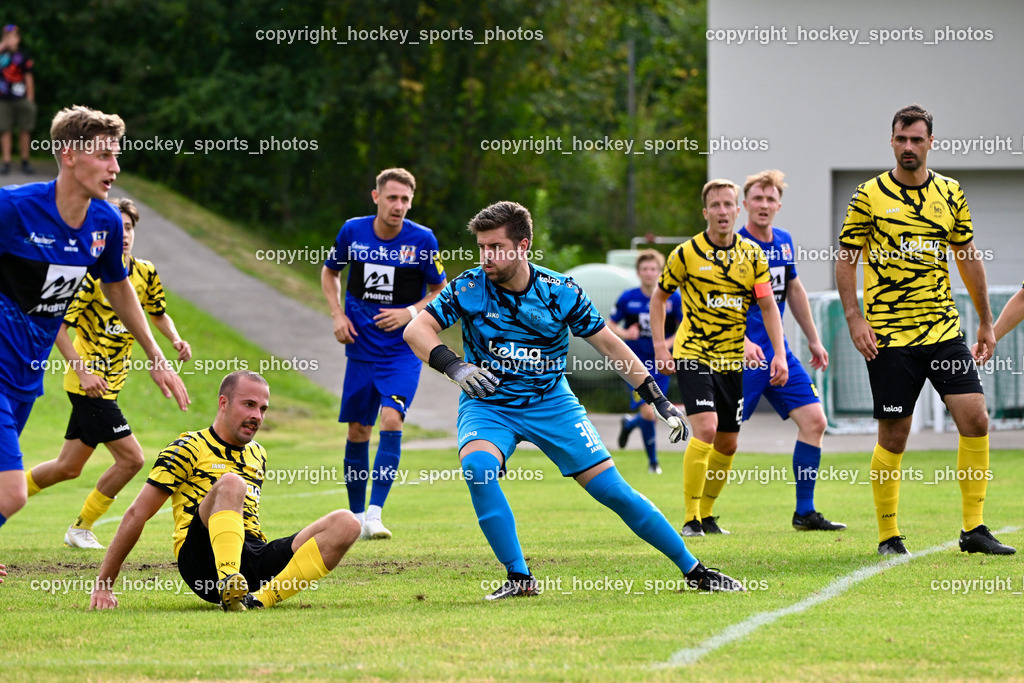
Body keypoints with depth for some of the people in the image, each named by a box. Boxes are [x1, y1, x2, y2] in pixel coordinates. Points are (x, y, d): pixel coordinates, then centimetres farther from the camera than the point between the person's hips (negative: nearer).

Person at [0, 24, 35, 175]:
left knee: (24, 131, 1)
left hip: (21, 99, 0)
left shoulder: (23, 57, 7)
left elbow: (29, 78, 6)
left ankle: (25, 162, 10)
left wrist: (30, 99, 1)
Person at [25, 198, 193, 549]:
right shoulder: (93, 274, -15)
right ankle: (81, 529, 3)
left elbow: (158, 313, 24)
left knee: (68, 467, 9)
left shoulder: (145, 273, 7)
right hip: (90, 382, -8)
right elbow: (58, 326, -16)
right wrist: (83, 372, -23)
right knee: (131, 458, -10)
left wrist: (175, 339, 3)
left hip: (108, 384, 8)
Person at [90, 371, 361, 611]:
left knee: (346, 523, -15)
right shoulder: (189, 449, 4)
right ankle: (228, 587, -50)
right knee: (231, 483, -33)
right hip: (200, 561, -6)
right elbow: (136, 515, 1)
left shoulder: (257, 454, 24)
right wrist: (103, 586, -3)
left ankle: (260, 600, -33)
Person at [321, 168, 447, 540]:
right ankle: (355, 516, 20)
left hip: (403, 350, -3)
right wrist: (338, 315, 0)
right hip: (361, 348, 3)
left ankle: (374, 515, -23)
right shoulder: (352, 231, -3)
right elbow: (329, 273, 15)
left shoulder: (422, 239, -9)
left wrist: (410, 313, -14)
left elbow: (441, 291, 3)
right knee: (357, 431, 6)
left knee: (391, 419, -20)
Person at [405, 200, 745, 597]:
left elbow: (609, 344, 0)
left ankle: (693, 571, 7)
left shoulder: (561, 292, -10)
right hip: (487, 404, 0)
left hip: (550, 403, 0)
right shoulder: (469, 288, -13)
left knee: (611, 487, -6)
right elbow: (416, 330, -17)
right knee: (478, 467, -32)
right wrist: (455, 367, -37)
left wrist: (659, 401, -1)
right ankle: (519, 577, -21)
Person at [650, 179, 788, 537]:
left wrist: (779, 354, -4)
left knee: (727, 444, 8)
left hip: (731, 360, 5)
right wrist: (660, 347, -4)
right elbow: (659, 297, 5)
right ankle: (690, 519, -16)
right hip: (693, 356, -5)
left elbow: (768, 306, 7)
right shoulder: (687, 253, -6)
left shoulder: (752, 255, 3)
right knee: (705, 429, -21)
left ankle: (707, 514, 25)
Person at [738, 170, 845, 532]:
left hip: (779, 352, 7)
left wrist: (813, 340, 26)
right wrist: (741, 342, -33)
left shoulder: (783, 241, 11)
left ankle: (805, 513, 7)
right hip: (742, 354, -7)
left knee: (814, 420, 0)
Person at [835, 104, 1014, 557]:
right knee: (893, 435, -1)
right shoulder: (870, 195, -1)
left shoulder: (951, 194, 8)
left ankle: (973, 529, 0)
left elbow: (968, 258, 16)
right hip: (888, 336, -3)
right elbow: (846, 259, 1)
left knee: (975, 418, -8)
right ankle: (888, 535, 12)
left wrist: (986, 321, 16)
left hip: (943, 329, 3)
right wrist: (854, 319, -9)